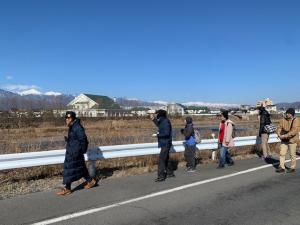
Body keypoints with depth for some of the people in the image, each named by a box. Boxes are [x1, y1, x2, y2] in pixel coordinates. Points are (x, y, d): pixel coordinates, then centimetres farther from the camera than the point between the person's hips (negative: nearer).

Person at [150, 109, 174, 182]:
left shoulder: (165, 122, -19)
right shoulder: (163, 121, 9)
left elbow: (166, 133, -26)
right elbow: (159, 125, 32)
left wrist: (157, 135, -19)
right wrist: (154, 119, 23)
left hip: (165, 144, -10)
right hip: (164, 143, 10)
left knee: (161, 159, -9)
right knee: (166, 158, 19)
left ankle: (161, 176, -6)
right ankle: (170, 173, 31)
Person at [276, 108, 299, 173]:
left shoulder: (295, 121, -15)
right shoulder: (283, 120, 1)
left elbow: (293, 132, -23)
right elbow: (280, 128, 2)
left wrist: (285, 136, -26)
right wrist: (279, 134, -17)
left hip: (292, 140, -5)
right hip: (284, 140, 5)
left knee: (292, 155, 8)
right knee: (282, 154, 5)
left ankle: (292, 168, 23)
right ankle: (282, 167, 12)